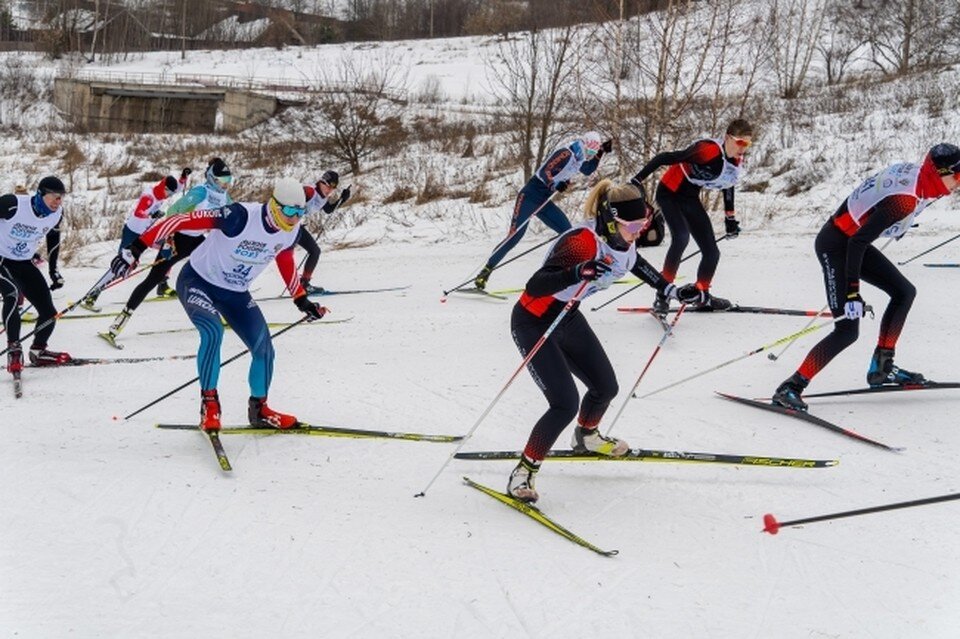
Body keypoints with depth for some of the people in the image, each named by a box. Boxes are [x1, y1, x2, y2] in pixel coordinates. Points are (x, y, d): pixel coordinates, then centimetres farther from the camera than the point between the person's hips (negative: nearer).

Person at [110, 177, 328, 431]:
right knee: (213, 331, -32)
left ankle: (259, 409, 22)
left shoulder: (291, 231, -11)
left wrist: (301, 299, 14)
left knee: (264, 349, -2)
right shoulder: (240, 216, -32)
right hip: (197, 281, -6)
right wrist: (136, 248, -34)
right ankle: (209, 404, -16)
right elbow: (181, 220, -31)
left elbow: (285, 260, 12)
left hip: (236, 293, 6)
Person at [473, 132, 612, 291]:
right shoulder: (565, 153, -17)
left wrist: (601, 153, 20)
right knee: (515, 235, -17)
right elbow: (544, 171, -26)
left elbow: (588, 171, 30)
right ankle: (485, 271, -14)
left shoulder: (578, 157, 9)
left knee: (568, 233, 3)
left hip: (545, 201, 9)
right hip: (530, 195, -9)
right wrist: (554, 185, -43)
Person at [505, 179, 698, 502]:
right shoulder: (580, 243, -33)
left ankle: (586, 436, 47)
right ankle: (523, 473, -3)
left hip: (567, 318, 8)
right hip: (533, 324, -8)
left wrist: (674, 292, 13)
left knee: (606, 387, 15)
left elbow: (637, 264, 17)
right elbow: (534, 286, -40)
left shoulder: (621, 242, -8)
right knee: (566, 404, -18)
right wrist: (578, 272, -55)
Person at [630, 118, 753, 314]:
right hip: (669, 193, -8)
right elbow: (665, 158, -29)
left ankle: (703, 296, 28)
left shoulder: (736, 161, -4)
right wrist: (638, 180, -30)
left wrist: (730, 218, 23)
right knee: (681, 237, -31)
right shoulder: (708, 151, -29)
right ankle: (662, 295, -24)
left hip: (691, 199, 8)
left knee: (712, 252, 5)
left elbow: (728, 184, 17)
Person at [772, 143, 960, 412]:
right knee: (848, 329, -15)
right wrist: (852, 292, -29)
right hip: (834, 245, -10)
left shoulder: (915, 172, -3)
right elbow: (857, 243, -30)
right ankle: (791, 387, -13)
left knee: (904, 292, 15)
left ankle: (881, 368, 20)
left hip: (853, 239, 10)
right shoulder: (905, 199, -28)